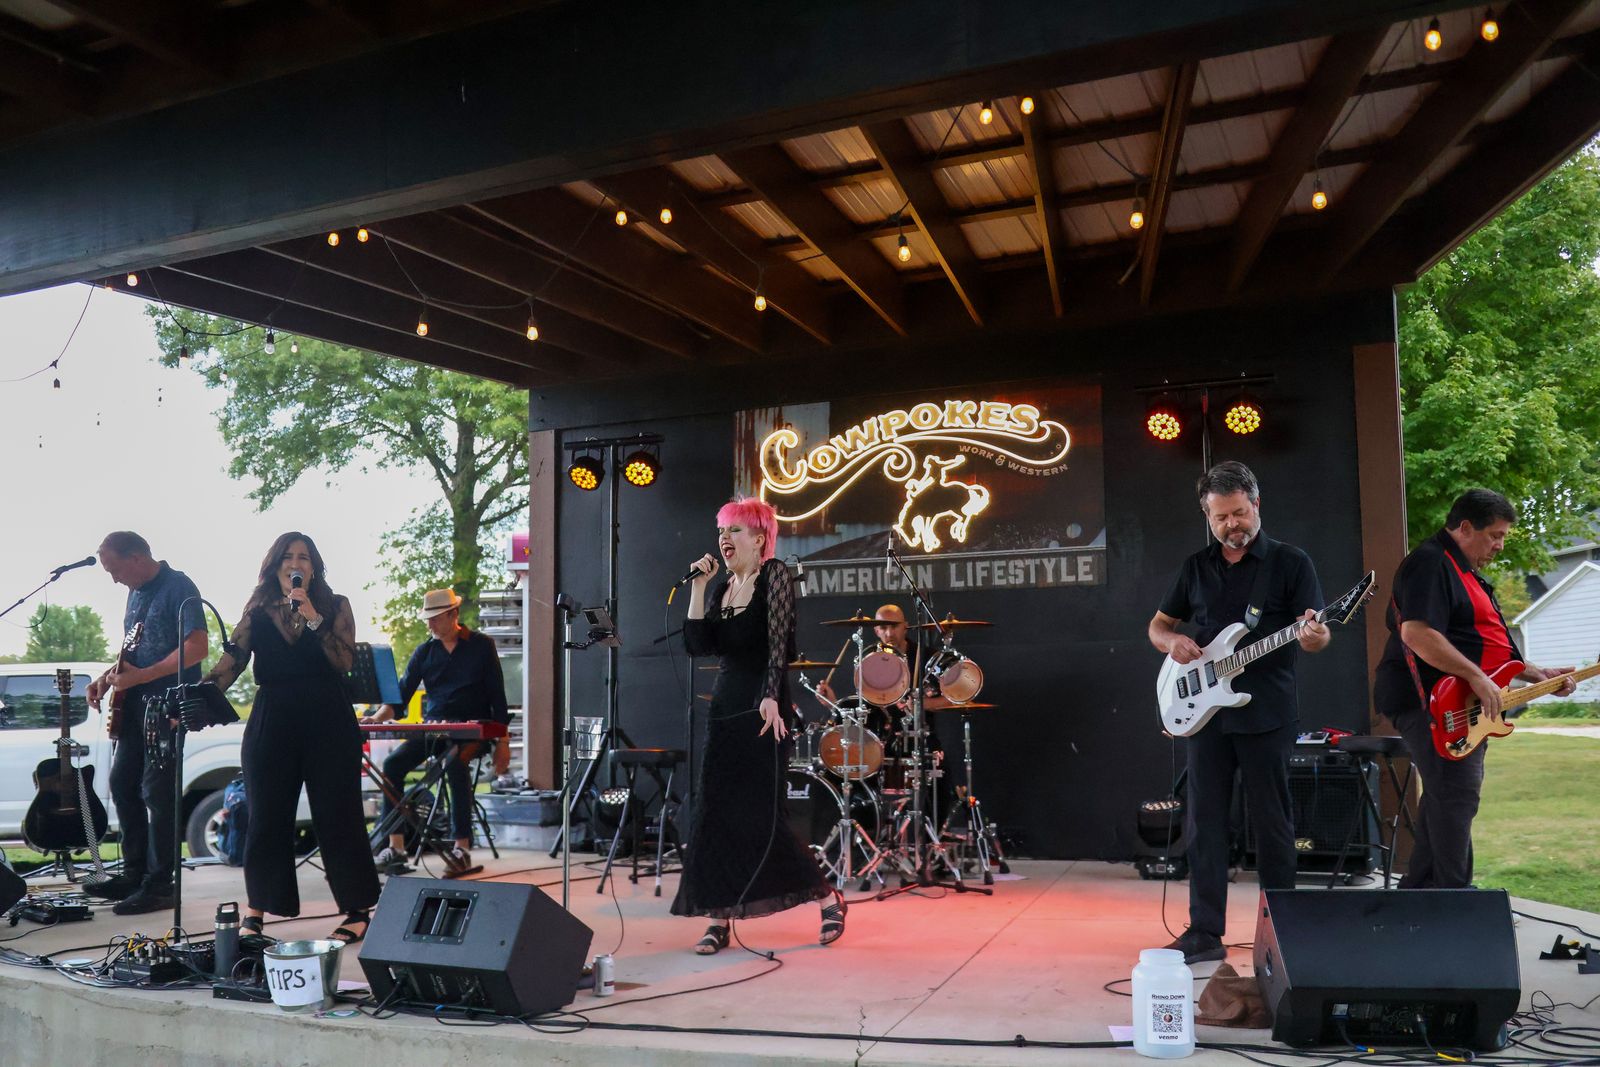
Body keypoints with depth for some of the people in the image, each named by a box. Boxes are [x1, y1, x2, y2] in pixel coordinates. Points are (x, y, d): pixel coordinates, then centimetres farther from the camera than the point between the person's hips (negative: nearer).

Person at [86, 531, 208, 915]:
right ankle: (134, 873, 22)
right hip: (135, 703, 9)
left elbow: (196, 648, -22)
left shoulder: (178, 588, -13)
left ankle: (159, 886, -1)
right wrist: (110, 676, 8)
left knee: (156, 791, -8)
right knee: (122, 784, 11)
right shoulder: (136, 593, 15)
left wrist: (140, 676, -24)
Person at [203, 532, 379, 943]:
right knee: (266, 818, 6)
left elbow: (344, 661, -8)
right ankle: (254, 913, 19)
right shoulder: (257, 613, 10)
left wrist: (312, 617, -15)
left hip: (328, 723, -2)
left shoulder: (335, 607, 6)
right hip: (272, 723, 2)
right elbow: (228, 666, 1)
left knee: (338, 815, 1)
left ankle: (358, 911, 11)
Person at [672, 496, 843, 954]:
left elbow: (779, 641, -16)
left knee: (759, 814, -6)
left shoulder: (774, 574, -6)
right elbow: (698, 645, 1)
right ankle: (720, 918, 12)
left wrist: (771, 696, -27)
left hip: (762, 709, -7)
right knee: (716, 814, 3)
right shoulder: (721, 588, 12)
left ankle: (828, 898, 11)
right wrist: (698, 587, -3)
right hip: (725, 708, 7)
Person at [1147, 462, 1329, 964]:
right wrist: (1173, 641, -4)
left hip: (1266, 714, -4)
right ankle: (1205, 931, 13)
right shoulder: (1196, 566, 12)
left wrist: (1313, 636, -29)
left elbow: (1317, 634, -5)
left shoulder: (1290, 562, 0)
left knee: (1272, 824, 4)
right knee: (1203, 823, 5)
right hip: (1205, 711, 4)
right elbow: (1158, 625, 19)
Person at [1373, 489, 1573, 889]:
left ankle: (1417, 889, 21)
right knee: (1457, 796, -14)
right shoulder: (1430, 563, -12)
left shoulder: (1466, 572, 22)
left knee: (1444, 797, 12)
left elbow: (1484, 645, 29)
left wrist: (1536, 674, 19)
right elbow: (1416, 632, -26)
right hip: (1430, 704, -11)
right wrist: (1477, 677, -26)